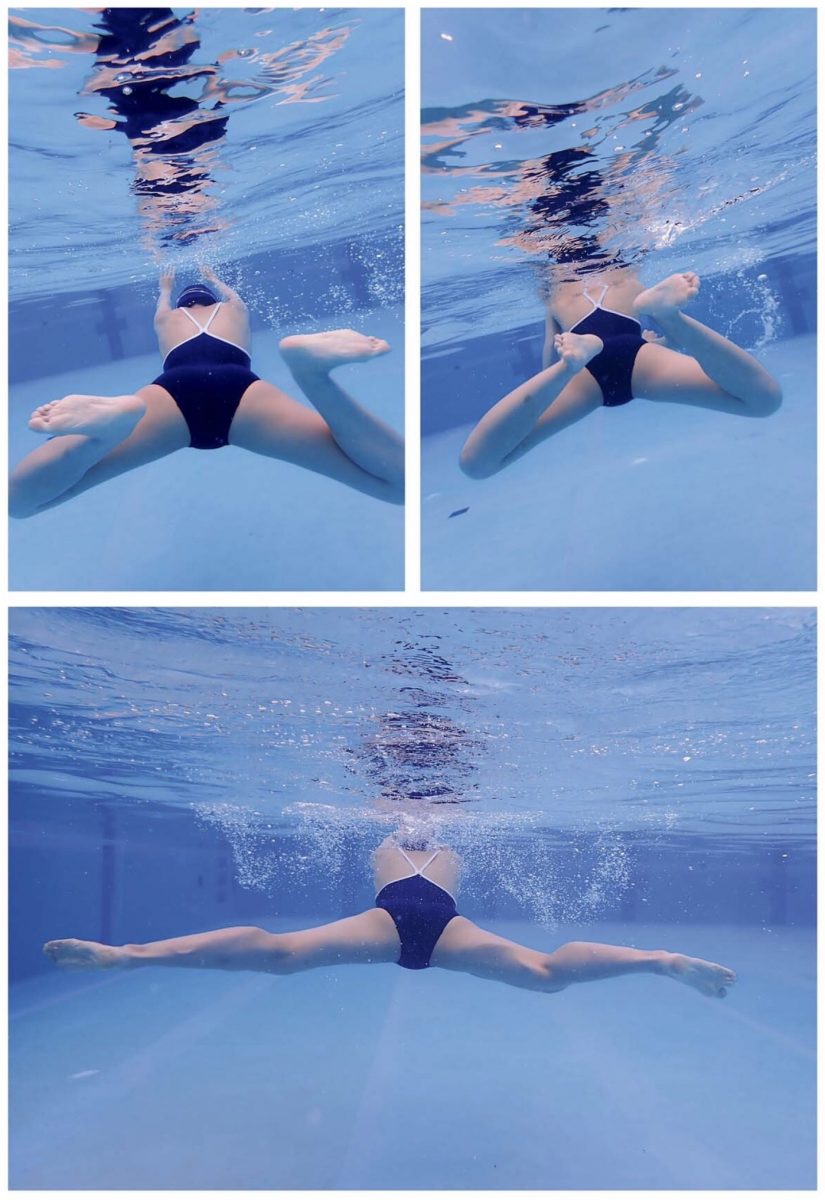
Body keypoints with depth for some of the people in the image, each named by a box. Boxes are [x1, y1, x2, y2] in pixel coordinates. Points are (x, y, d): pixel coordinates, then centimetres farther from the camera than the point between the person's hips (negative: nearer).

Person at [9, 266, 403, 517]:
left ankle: (119, 417, -35)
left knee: (22, 497, -3)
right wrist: (212, 277, 88)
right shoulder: (234, 307, 45)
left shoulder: (167, 318, 43)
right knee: (400, 482, -9)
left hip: (174, 389, 0)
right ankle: (310, 370, -33)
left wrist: (165, 285, 88)